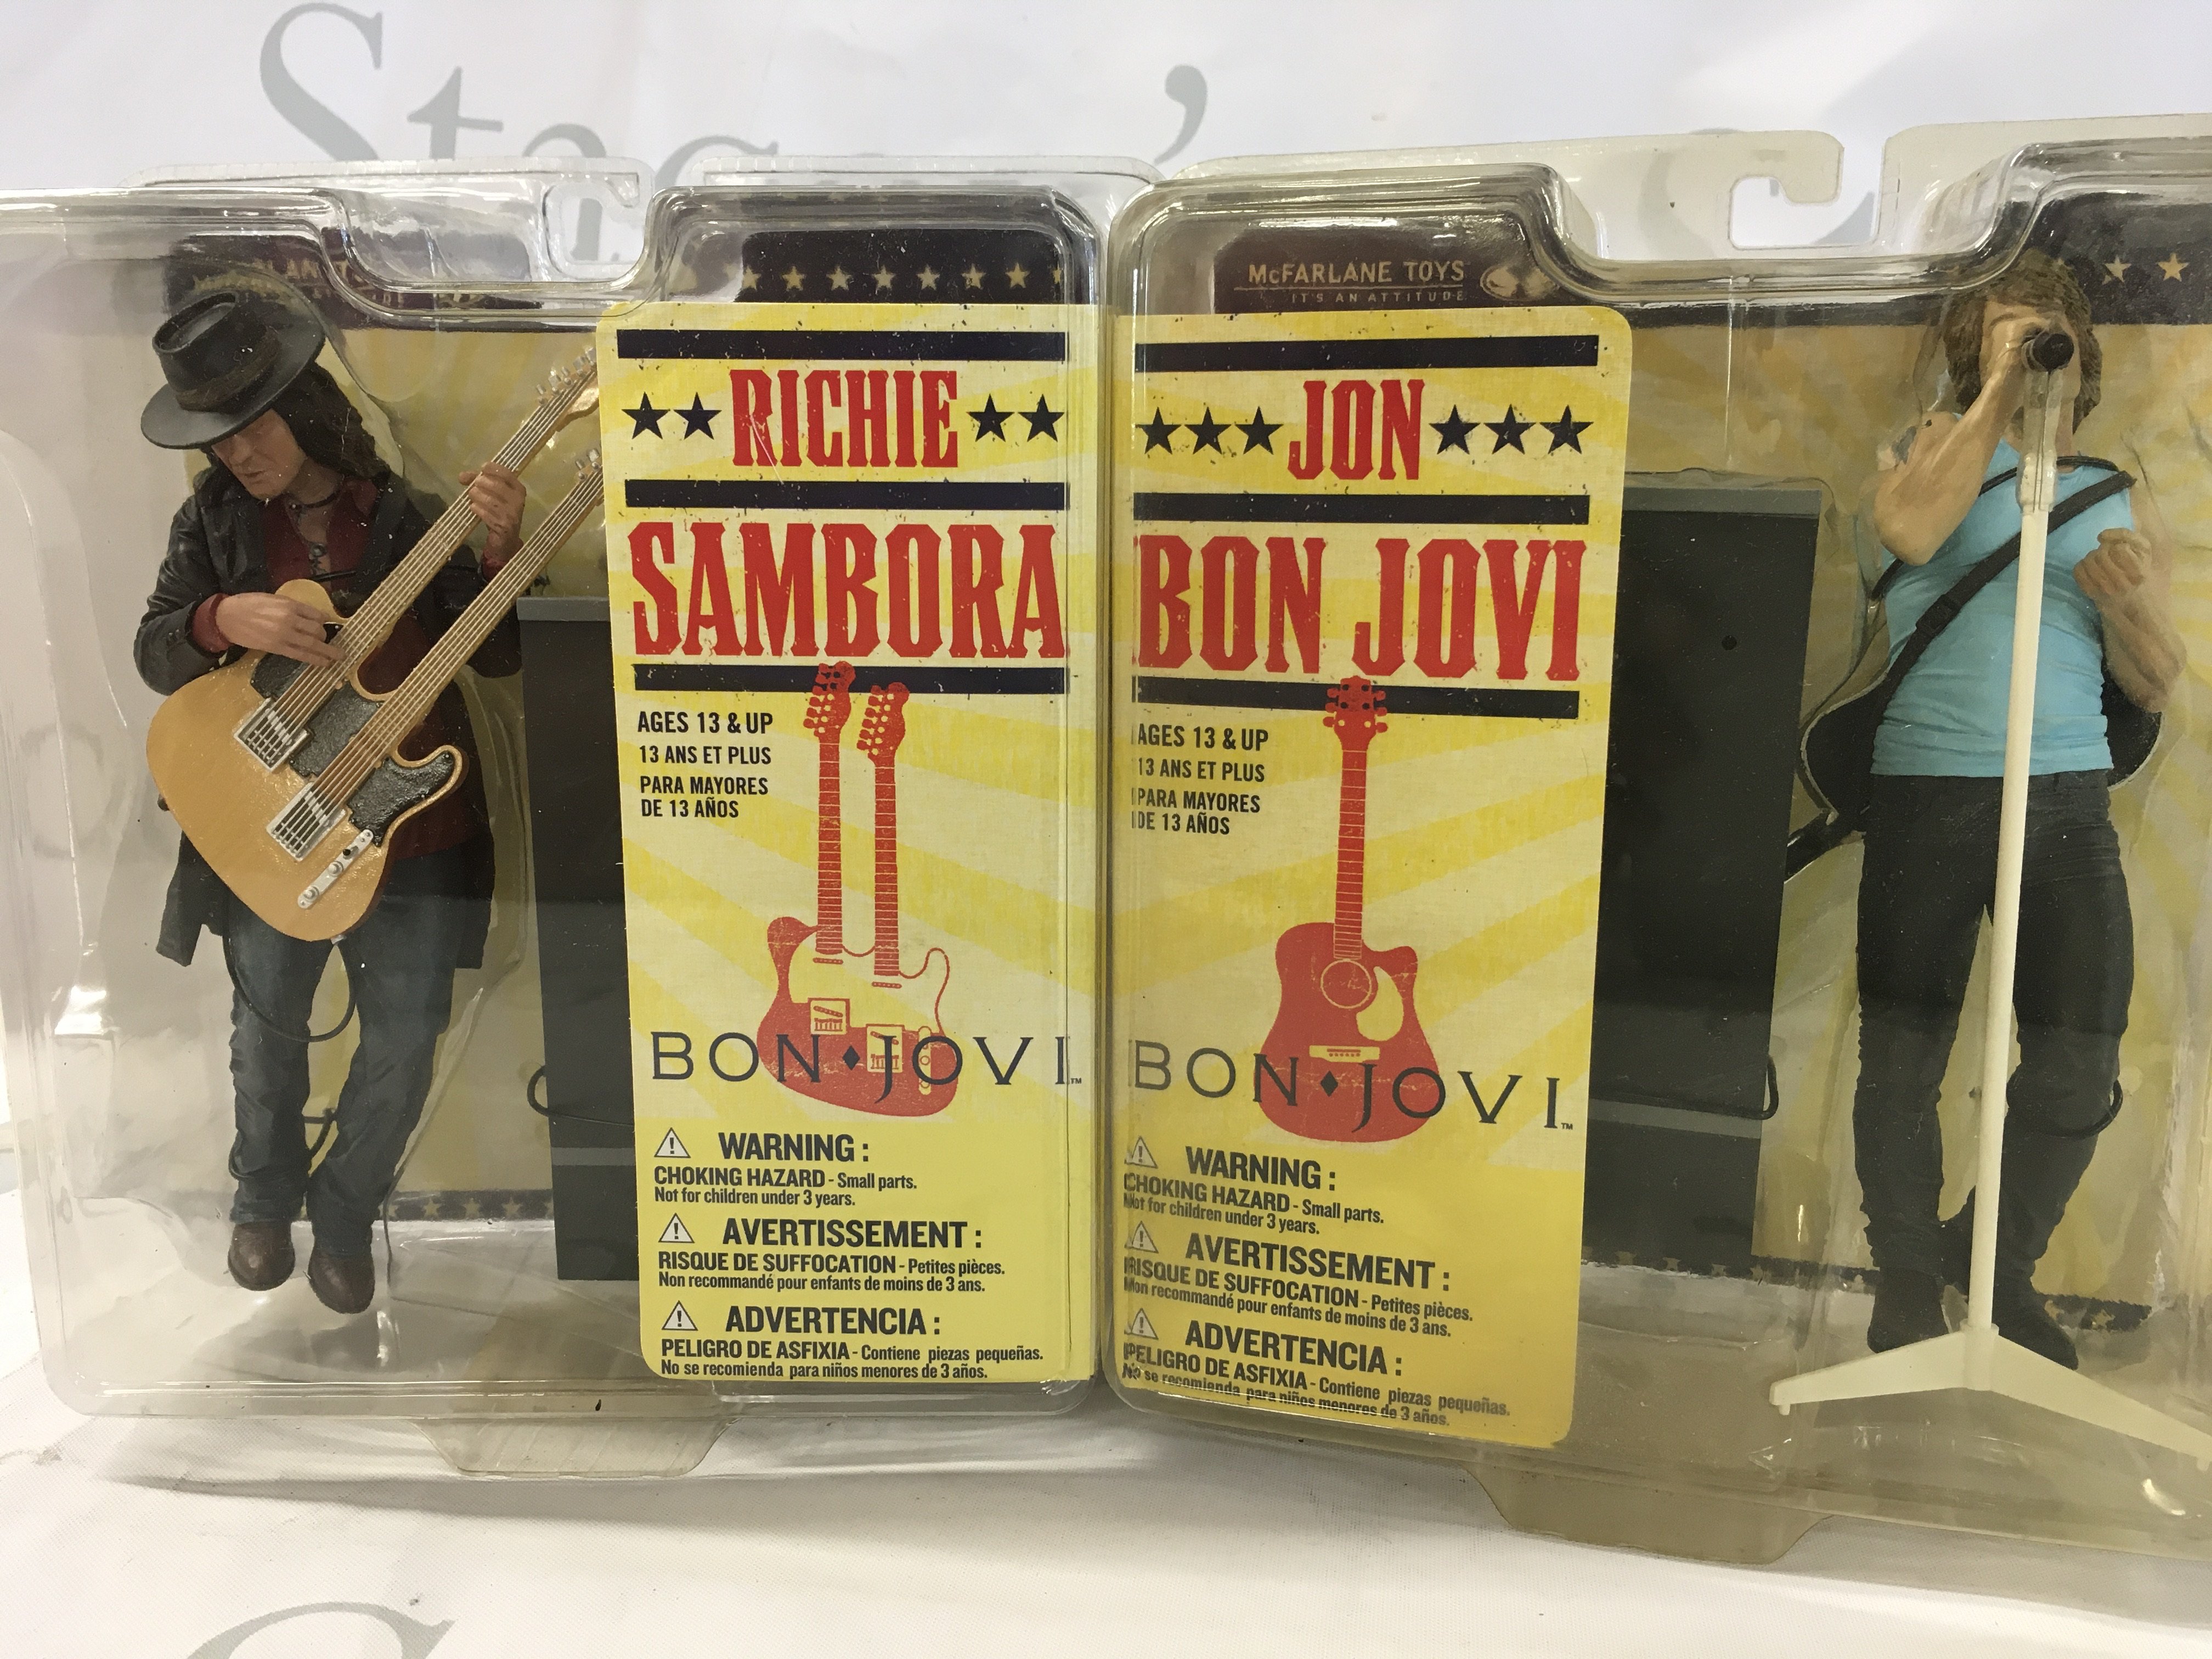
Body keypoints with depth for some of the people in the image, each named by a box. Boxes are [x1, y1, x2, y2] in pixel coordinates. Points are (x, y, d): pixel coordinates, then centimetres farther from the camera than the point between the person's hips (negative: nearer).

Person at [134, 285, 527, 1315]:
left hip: (414, 821, -2)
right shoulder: (214, 518, 0)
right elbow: (153, 653, 1)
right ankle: (264, 1201, 42)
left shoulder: (411, 509, -9)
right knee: (267, 1027, 17)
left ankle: (345, 1218, 32)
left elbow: (497, 656, -9)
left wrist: (500, 551, -27)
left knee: (404, 1042, 7)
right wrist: (222, 619, -20)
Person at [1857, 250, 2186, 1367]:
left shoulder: (2123, 506, 15)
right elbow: (1910, 529, -18)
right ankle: (1909, 1272, 21)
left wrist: (2130, 605, -7)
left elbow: (2156, 687, 13)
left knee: (2078, 1068, 3)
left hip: (2069, 802, 3)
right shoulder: (1942, 446, 7)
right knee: (1903, 1057, 2)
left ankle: (2001, 1266, 26)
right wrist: (2000, 388, -12)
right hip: (1928, 797, -3)